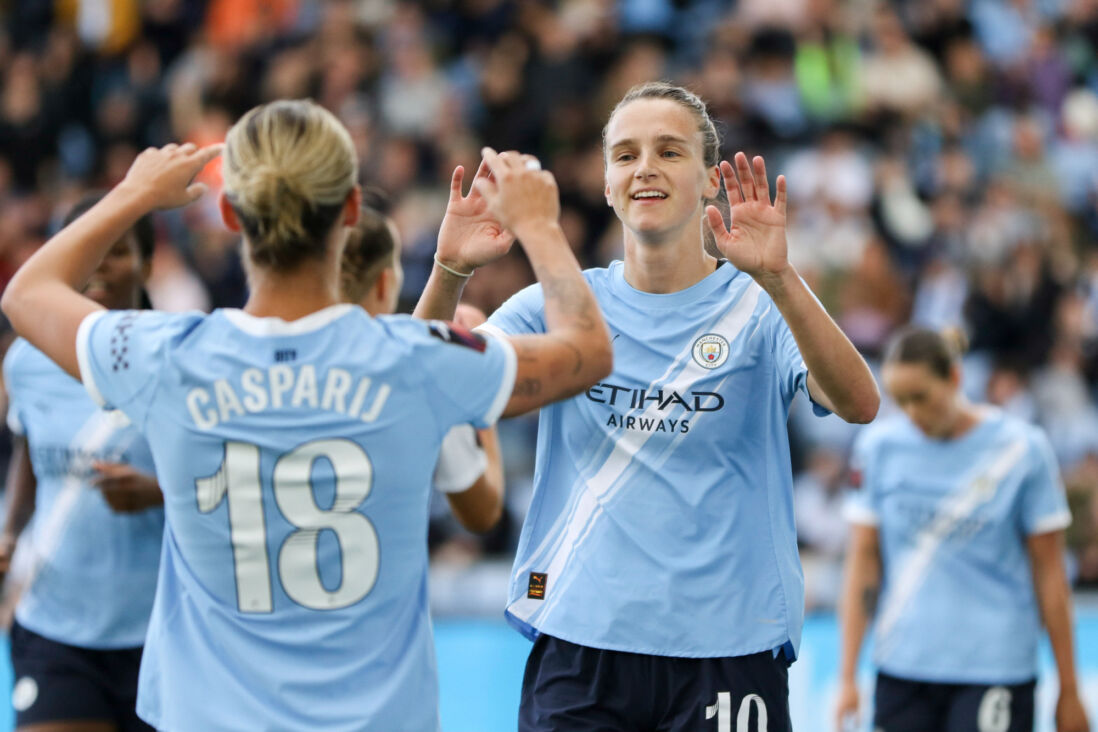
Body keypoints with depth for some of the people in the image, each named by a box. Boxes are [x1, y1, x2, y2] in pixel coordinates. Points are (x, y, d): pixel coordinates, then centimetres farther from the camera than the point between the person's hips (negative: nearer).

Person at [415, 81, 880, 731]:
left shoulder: (756, 307, -1)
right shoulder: (559, 303, 7)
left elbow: (858, 404, -18)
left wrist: (777, 279, -33)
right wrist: (450, 271, -22)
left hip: (728, 652, -2)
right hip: (576, 647, 2)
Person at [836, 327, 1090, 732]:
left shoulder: (1021, 448, -4)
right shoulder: (879, 446, 3)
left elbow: (1049, 572, 0)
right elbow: (863, 561, 6)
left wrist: (1068, 689, 0)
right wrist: (847, 676, 2)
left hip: (994, 671, -3)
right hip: (901, 668, 3)